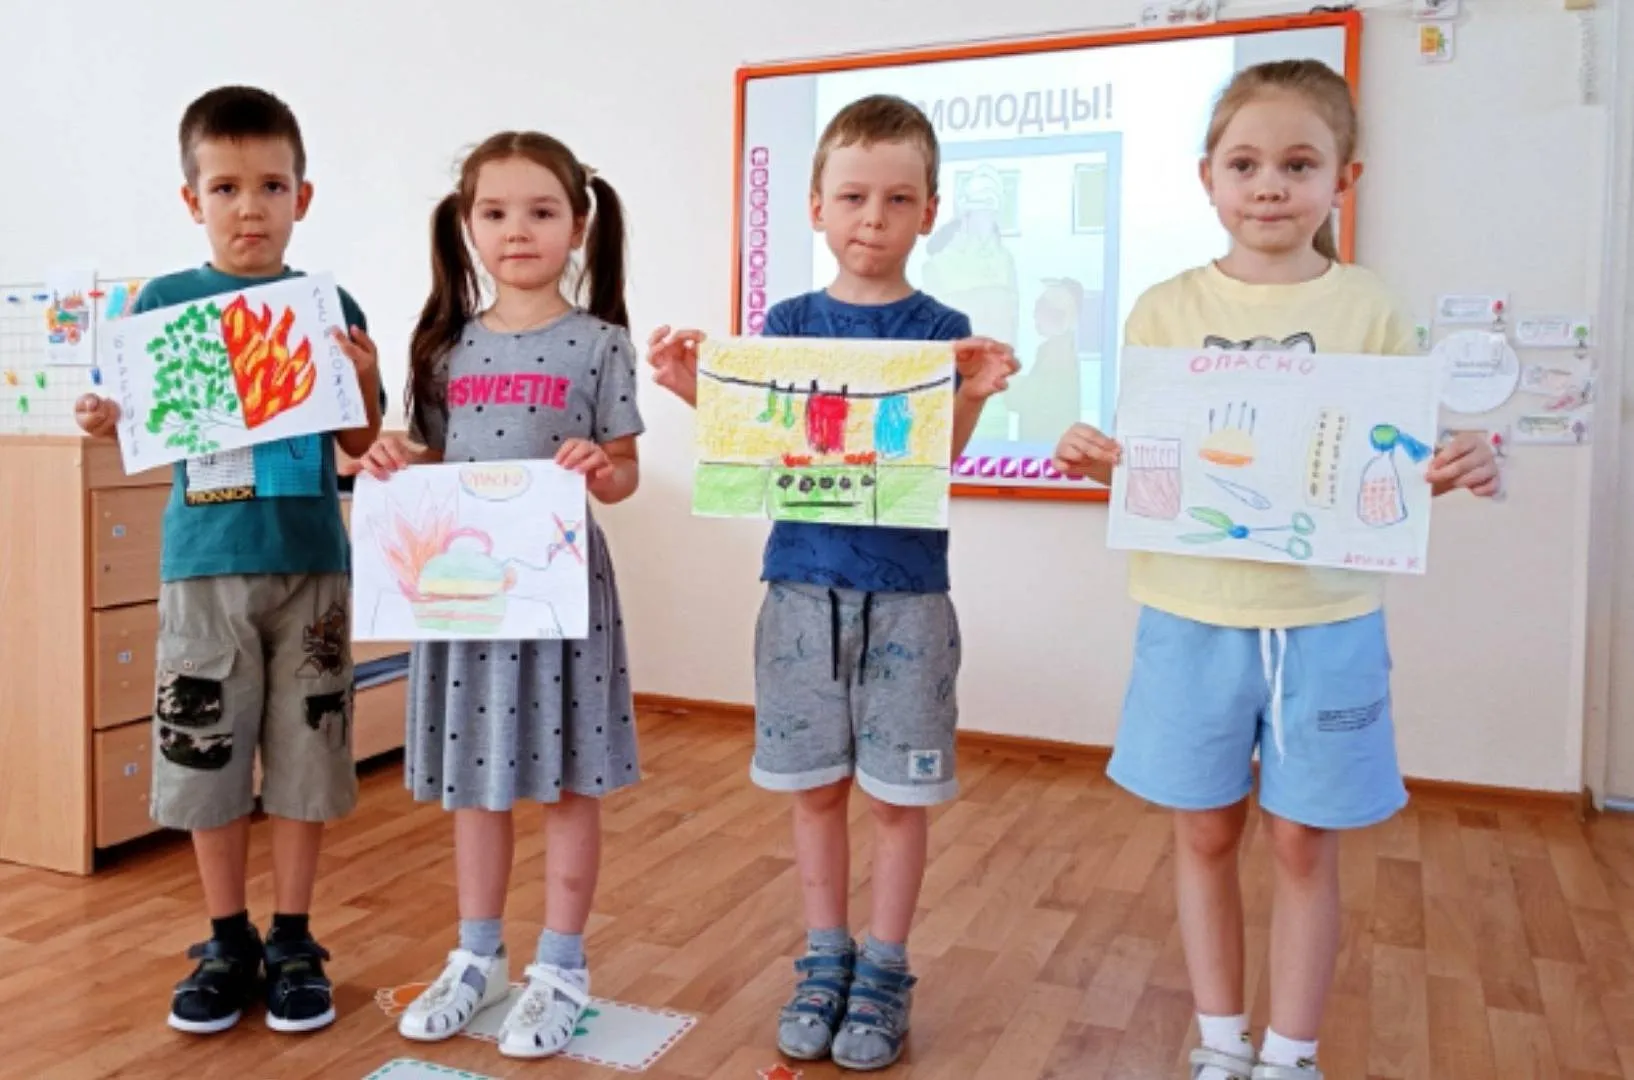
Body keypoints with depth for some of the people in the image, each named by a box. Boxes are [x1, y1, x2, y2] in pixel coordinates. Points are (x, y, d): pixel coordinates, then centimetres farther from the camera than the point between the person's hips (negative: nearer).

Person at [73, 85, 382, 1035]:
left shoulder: (330, 305, 2)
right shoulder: (163, 304, 3)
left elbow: (358, 445, 4)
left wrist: (365, 382, -14)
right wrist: (109, 422, -14)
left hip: (310, 561, 0)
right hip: (204, 563, 1)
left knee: (304, 755, 6)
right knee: (206, 759, 7)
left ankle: (294, 943, 22)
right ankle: (227, 943, 24)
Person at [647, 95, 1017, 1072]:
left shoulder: (941, 330, -2)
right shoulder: (787, 323, 5)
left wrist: (972, 398, -30)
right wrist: (699, 394, -12)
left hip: (904, 596, -2)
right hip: (802, 588, 3)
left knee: (898, 795, 7)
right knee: (815, 787, 12)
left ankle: (884, 972, 25)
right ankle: (825, 959, 30)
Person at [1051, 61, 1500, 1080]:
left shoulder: (1367, 310, -1)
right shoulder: (1167, 310, 1)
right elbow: (1139, 458, 5)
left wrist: (1454, 472, -17)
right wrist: (1093, 458, -16)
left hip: (1326, 623, 0)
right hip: (1194, 618, 1)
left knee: (1306, 843, 10)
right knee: (1205, 835, 12)